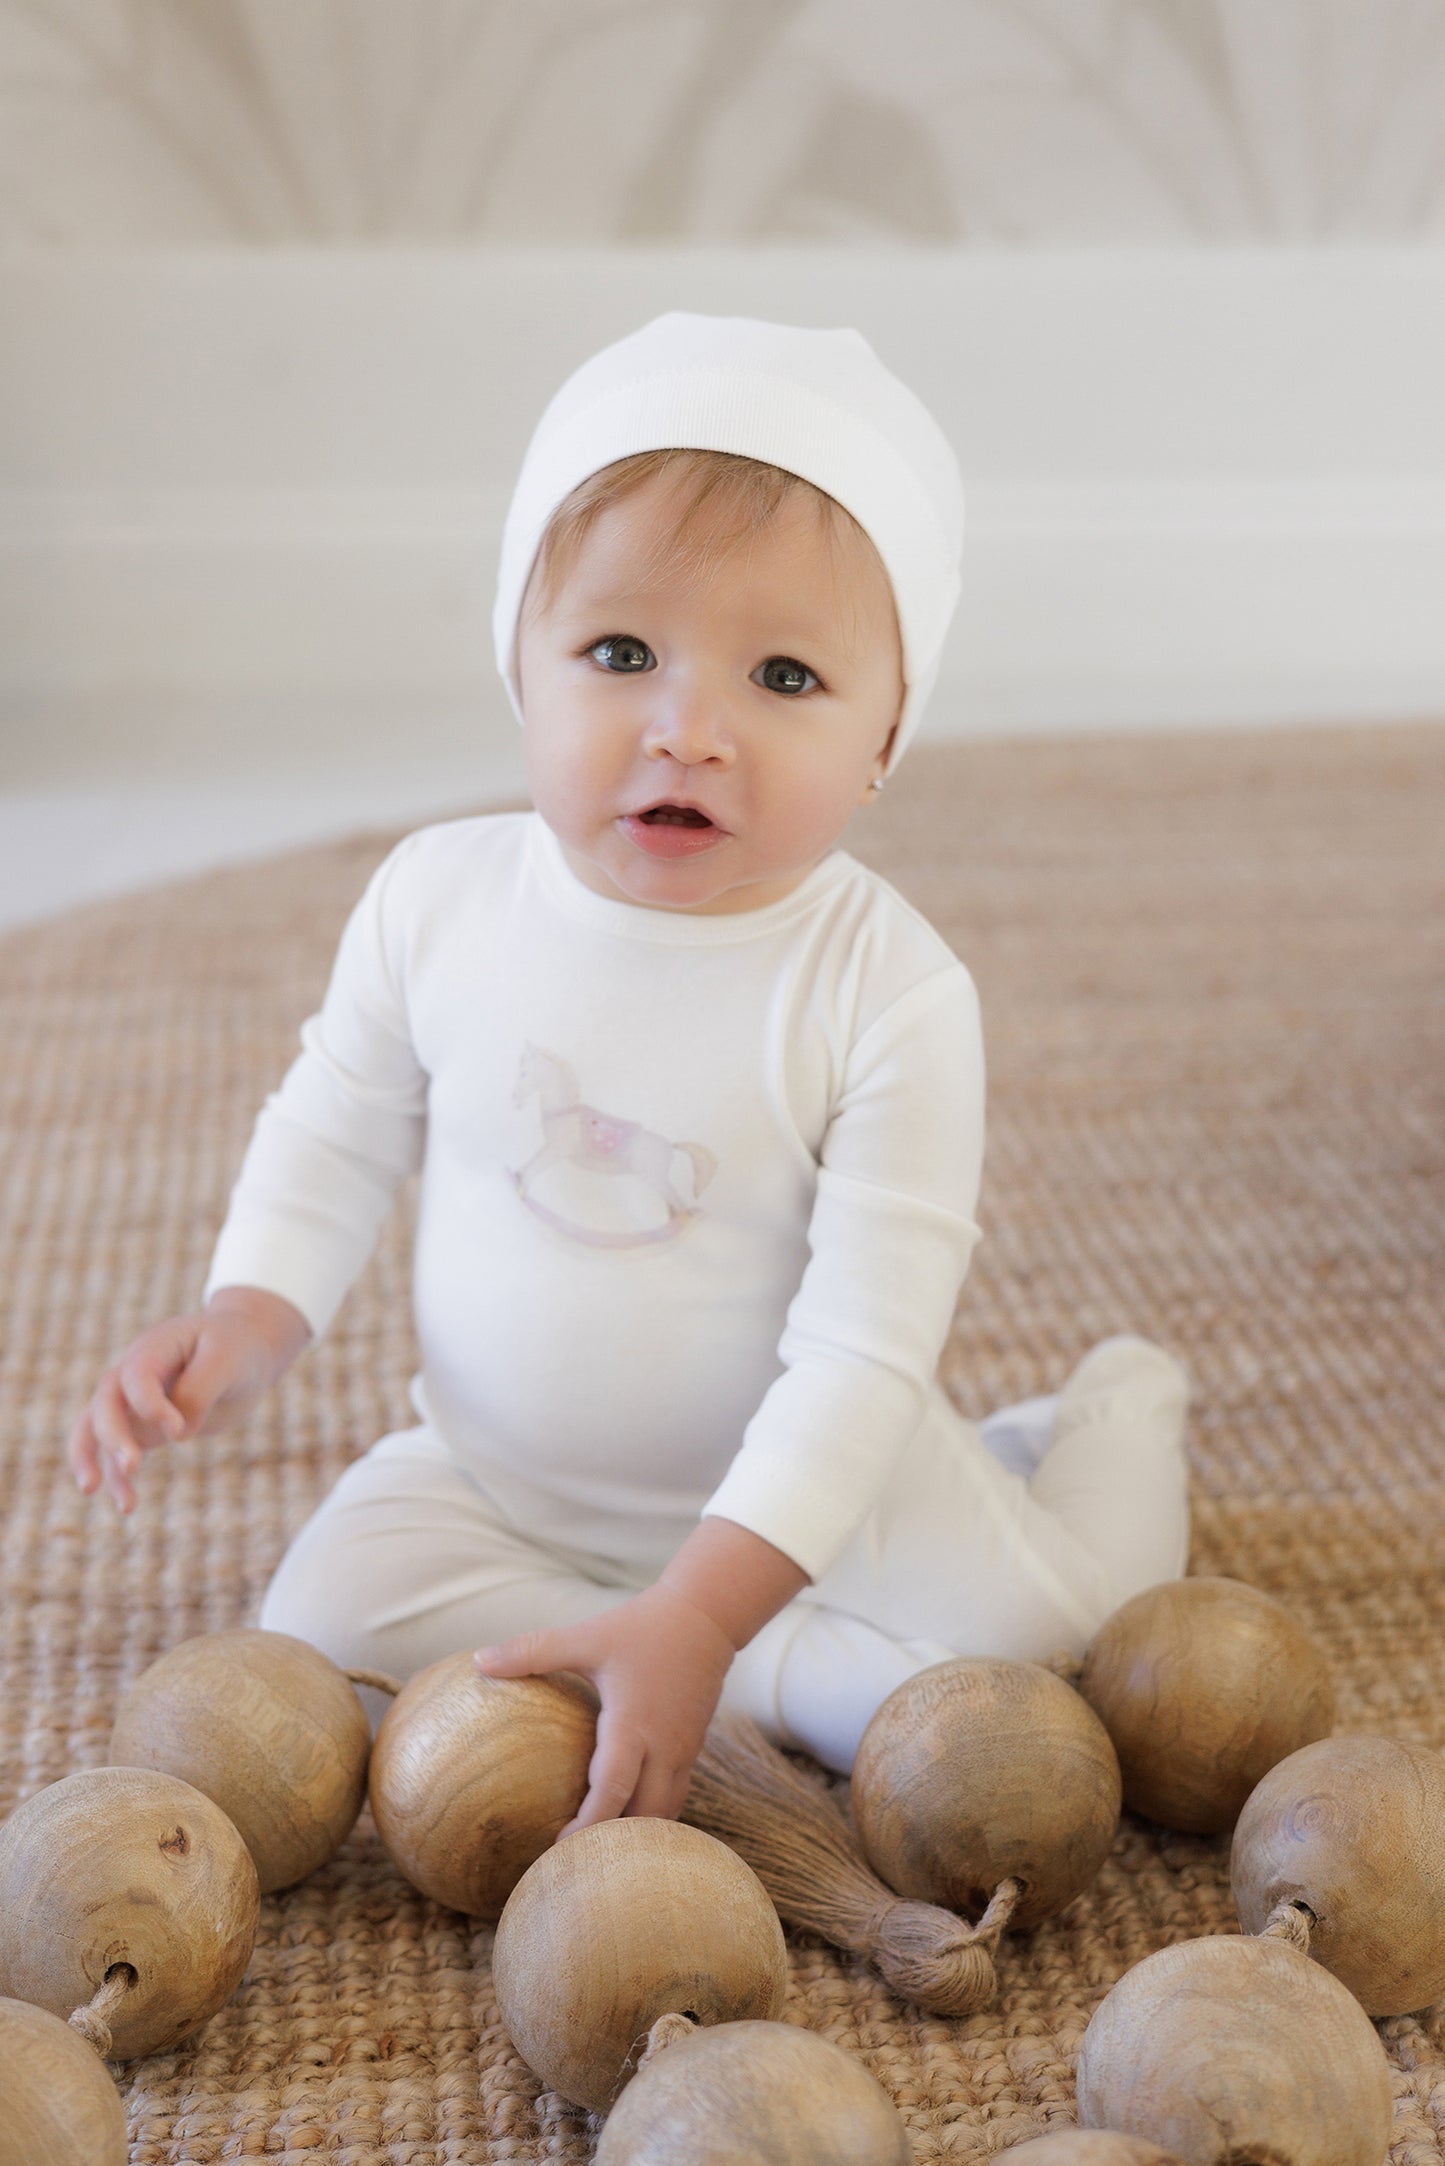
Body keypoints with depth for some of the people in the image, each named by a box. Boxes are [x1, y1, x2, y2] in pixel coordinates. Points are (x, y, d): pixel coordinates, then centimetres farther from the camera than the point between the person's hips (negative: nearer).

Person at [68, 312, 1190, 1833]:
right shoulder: (438, 899, -13)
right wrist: (250, 1314, -13)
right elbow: (340, 1128, 5)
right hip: (495, 1479, 4)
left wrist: (695, 1617, -32)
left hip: (797, 1491, -3)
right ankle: (798, 1683, -14)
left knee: (1037, 1631, -20)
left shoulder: (892, 996, -24)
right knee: (324, 1609, -20)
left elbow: (862, 1353, -25)